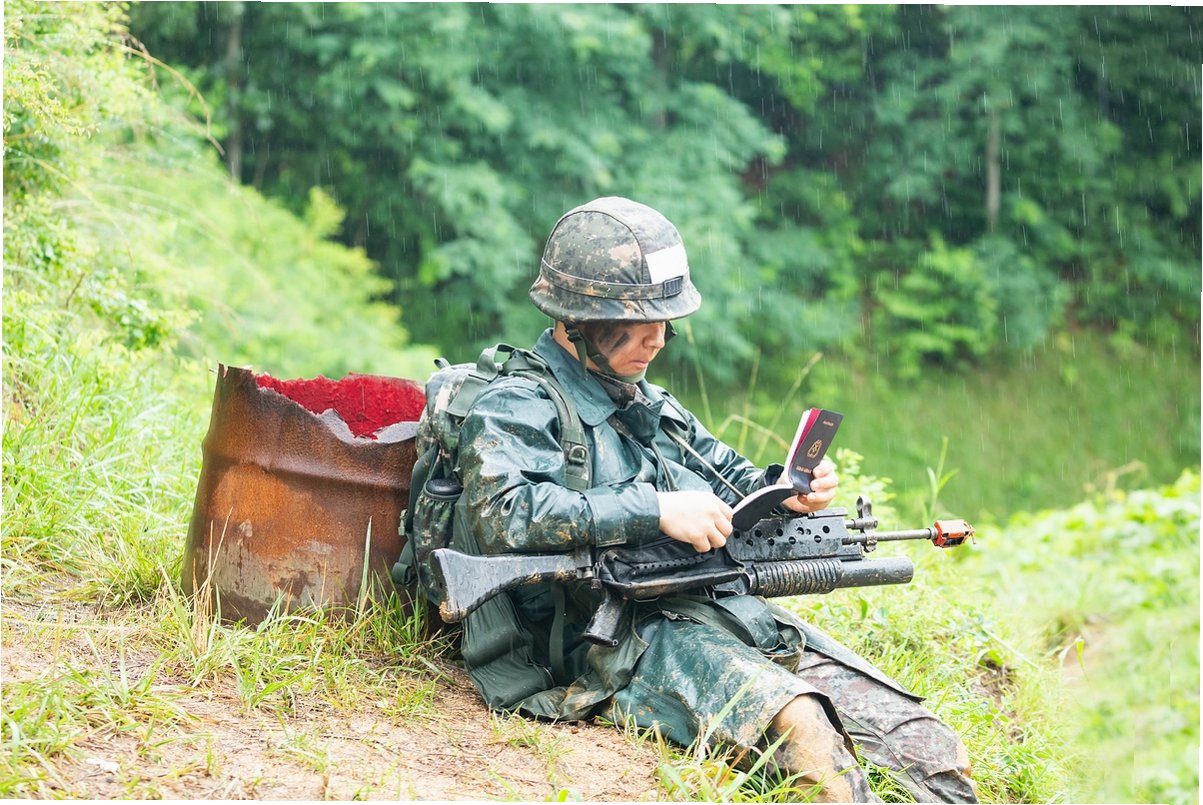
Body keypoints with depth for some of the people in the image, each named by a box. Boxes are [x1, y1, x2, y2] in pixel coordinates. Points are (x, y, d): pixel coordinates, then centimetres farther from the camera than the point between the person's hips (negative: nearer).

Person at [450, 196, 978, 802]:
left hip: (718, 614, 8)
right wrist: (656, 512, -23)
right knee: (799, 722, -33)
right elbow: (506, 514, -21)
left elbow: (730, 484, 30)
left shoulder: (650, 405, 26)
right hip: (610, 640, -8)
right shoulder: (512, 409, -2)